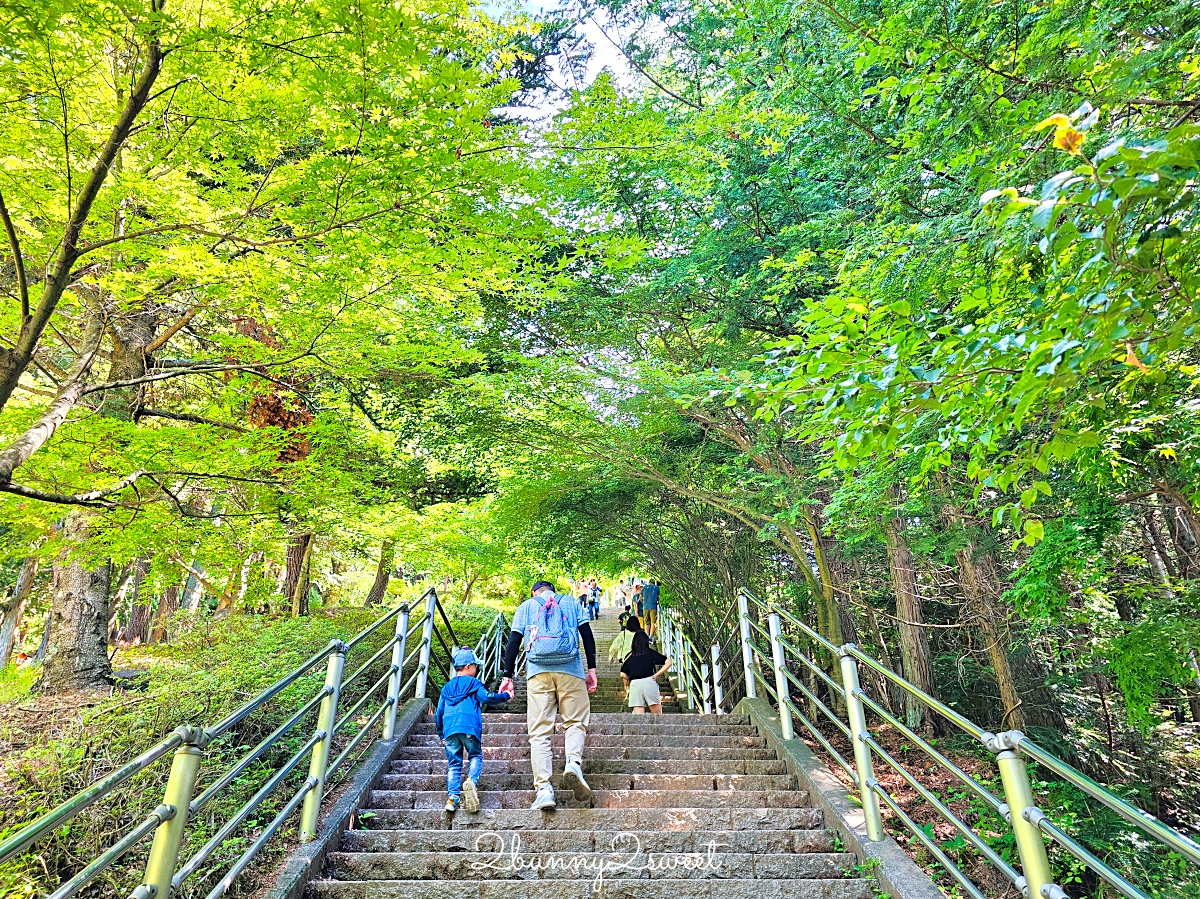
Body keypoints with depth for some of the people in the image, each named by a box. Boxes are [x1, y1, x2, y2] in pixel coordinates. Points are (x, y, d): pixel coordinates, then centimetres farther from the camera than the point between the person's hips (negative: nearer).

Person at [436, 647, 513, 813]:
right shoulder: (474, 683, 7)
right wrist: (505, 696, 6)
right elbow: (486, 698, -7)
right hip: (470, 727, -4)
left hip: (449, 729, 4)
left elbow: (439, 712, 24)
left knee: (453, 763, 8)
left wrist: (441, 734, 33)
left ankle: (453, 796, -9)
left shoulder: (447, 687, 23)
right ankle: (471, 781, -19)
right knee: (475, 756, 9)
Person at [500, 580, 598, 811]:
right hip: (570, 669, 0)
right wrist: (592, 668, 8)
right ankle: (573, 762, -19)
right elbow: (587, 635, 9)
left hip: (537, 671, 0)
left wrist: (507, 676, 9)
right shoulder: (571, 602, 19)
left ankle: (543, 789, -10)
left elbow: (513, 641, 10)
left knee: (539, 731, 0)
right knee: (576, 722, 9)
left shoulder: (525, 607, 19)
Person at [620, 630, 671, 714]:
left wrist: (627, 682, 26)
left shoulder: (629, 656, 12)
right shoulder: (651, 653, 9)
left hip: (634, 685, 2)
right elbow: (668, 662, 0)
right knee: (657, 715, 10)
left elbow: (623, 675, 6)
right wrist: (657, 674, 2)